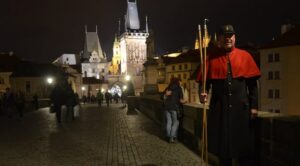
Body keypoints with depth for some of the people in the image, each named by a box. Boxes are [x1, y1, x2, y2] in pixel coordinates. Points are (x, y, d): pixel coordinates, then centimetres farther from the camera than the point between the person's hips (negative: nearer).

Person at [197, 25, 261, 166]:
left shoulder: (244, 56, 5)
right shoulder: (211, 57, 3)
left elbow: (252, 83, 4)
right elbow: (204, 80, 2)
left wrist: (254, 106, -1)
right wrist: (203, 93, -18)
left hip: (241, 107, 0)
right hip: (219, 108, 0)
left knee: (244, 145, 7)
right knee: (222, 144, 9)